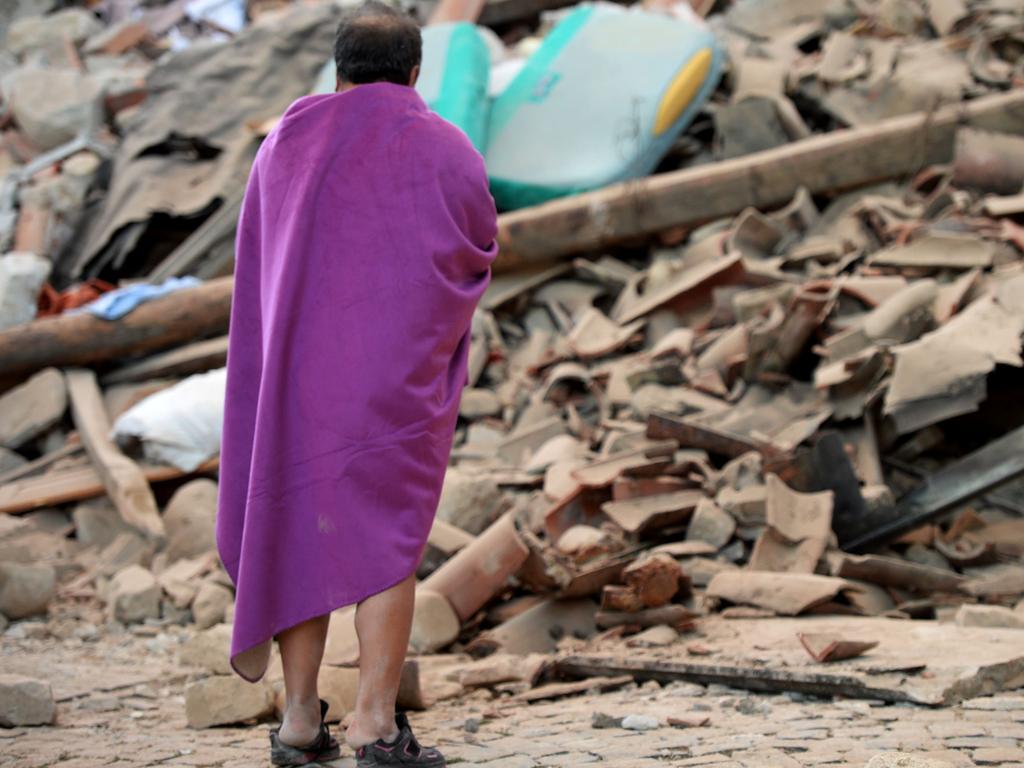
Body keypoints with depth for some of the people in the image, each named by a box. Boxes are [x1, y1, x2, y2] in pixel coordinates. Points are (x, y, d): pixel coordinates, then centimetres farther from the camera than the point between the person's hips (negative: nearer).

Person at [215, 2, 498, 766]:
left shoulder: (286, 145, 6)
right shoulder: (447, 151, -3)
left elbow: (259, 262, 14)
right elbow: (481, 250, 11)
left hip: (301, 364, 3)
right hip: (400, 375, -3)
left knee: (305, 530, 10)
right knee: (387, 540, -1)